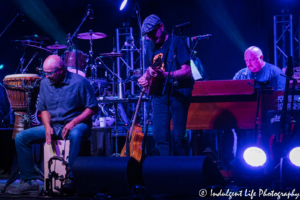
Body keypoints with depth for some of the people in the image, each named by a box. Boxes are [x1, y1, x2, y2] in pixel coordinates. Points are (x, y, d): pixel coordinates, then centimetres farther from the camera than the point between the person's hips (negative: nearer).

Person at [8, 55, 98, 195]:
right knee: (21, 137, -12)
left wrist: (74, 122, -23)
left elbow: (92, 108, -10)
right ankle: (29, 181, -9)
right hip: (54, 126, 5)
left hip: (77, 125, -5)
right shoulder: (45, 83, 4)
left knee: (75, 134, -43)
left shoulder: (79, 82, -12)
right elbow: (44, 109, 12)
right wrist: (47, 126, -8)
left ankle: (71, 179, -35)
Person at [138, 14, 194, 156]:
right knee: (160, 136, 1)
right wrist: (145, 78, 4)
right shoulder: (151, 47, 14)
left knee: (178, 137, -9)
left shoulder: (176, 42, -6)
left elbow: (187, 71, -14)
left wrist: (165, 74, -27)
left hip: (178, 93, -6)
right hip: (160, 94, 6)